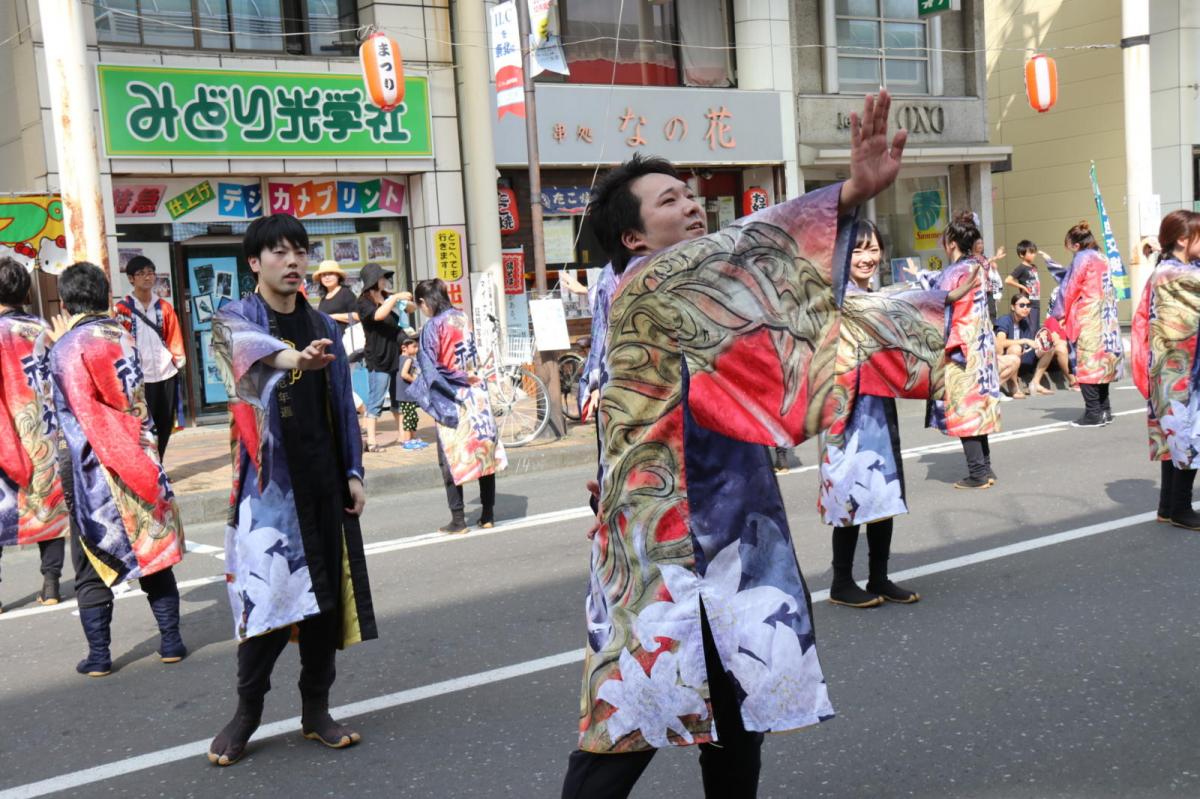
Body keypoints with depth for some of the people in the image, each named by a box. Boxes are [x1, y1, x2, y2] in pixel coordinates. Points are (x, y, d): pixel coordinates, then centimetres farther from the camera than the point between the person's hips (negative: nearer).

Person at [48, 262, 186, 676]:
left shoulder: (65, 349, -11)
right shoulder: (124, 337, 2)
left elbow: (68, 414, -8)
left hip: (92, 469, -4)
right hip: (139, 462, 4)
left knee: (92, 566, 7)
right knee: (154, 556, 12)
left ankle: (99, 655, 10)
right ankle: (171, 641, 15)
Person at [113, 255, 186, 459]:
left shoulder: (164, 307, 10)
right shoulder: (122, 309, -1)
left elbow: (174, 338, 12)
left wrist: (179, 359, 3)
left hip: (166, 374, 4)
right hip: (139, 377, -4)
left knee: (165, 427, 10)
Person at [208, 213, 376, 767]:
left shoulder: (322, 325, 11)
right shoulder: (234, 321, -3)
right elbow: (252, 346, -30)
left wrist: (353, 472, 7)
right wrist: (295, 358, -52)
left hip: (324, 478, 5)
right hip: (270, 480, -4)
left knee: (327, 593, 6)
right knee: (269, 593, -8)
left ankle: (315, 710, 19)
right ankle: (246, 712, 11)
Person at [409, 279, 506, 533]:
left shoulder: (432, 327, -11)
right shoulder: (464, 318, 5)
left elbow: (432, 369, -13)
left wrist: (459, 378, -4)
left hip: (451, 401, -5)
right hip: (477, 395, 5)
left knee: (452, 459, 4)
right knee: (485, 452, 9)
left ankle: (458, 520, 5)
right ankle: (488, 514, 15)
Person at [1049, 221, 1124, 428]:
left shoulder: (1083, 258, -8)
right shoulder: (1102, 259, 15)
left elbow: (1070, 289, -7)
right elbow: (1107, 291, 16)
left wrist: (1061, 314, 3)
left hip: (1087, 320, -8)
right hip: (1105, 319, 8)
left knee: (1087, 364, -6)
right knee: (1101, 363, 12)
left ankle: (1093, 413, -9)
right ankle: (1104, 410, 15)